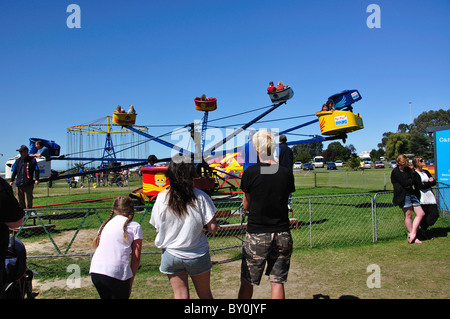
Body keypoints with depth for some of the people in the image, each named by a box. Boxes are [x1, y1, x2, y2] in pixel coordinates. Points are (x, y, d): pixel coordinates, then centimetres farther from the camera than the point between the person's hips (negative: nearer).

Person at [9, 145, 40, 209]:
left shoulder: (32, 160, 1)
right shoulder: (17, 161, 12)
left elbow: (36, 170, -1)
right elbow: (14, 172, 17)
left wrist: (36, 179, -12)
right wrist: (11, 180, 10)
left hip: (29, 184, -4)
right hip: (19, 184, 4)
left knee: (29, 199, 1)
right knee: (21, 200, 9)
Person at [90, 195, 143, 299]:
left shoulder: (106, 224, 21)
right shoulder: (135, 226, 7)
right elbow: (136, 258, 1)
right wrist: (130, 281, 9)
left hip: (95, 271, 5)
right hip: (117, 273, -5)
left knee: (106, 296, 24)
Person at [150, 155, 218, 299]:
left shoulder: (162, 197, -11)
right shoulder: (200, 196, -15)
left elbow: (157, 228, -1)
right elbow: (212, 227, -13)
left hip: (171, 255, 1)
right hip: (197, 254, -1)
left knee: (181, 295, 15)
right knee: (205, 294, 20)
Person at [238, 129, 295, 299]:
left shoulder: (250, 173, -10)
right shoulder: (286, 173, -1)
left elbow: (246, 206, 0)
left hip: (257, 235, -3)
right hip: (282, 234, 3)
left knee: (247, 283, 11)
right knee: (277, 283, 10)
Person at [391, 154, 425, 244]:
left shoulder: (408, 170, 15)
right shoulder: (395, 172, -8)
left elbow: (413, 182, 4)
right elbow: (404, 183, -16)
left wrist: (407, 183, -11)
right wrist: (410, 181, 0)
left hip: (411, 194, 8)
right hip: (403, 195, -8)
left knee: (421, 213, 3)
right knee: (408, 215, -1)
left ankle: (412, 233, 7)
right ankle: (413, 238, 9)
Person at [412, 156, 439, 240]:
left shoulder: (426, 172, 17)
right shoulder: (414, 174, -7)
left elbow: (434, 182, 8)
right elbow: (421, 186, -16)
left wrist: (426, 183, -11)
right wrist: (429, 182, -3)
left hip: (430, 197, 7)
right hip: (421, 198, -7)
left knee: (435, 214, 1)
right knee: (423, 215, -3)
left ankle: (424, 228, 15)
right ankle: (423, 230, 13)